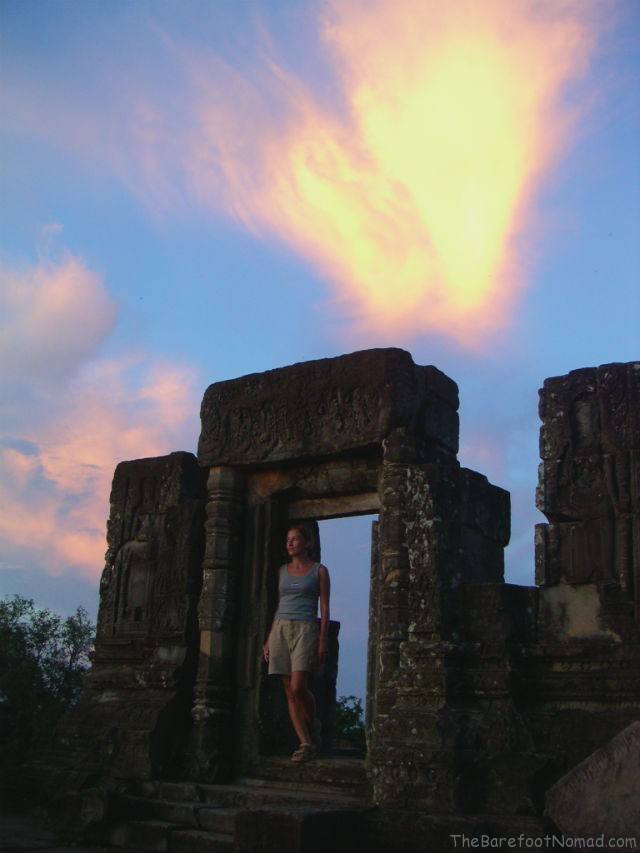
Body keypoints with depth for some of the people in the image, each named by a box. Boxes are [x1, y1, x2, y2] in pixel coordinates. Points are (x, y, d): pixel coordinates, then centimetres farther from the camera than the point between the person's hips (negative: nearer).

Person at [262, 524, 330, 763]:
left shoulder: (319, 571, 3)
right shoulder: (282, 571, 14)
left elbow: (325, 609, -1)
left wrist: (323, 642, -9)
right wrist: (269, 639, 10)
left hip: (305, 630, -4)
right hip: (280, 629, 4)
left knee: (298, 688, -16)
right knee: (289, 691, -1)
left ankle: (313, 724, 12)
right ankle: (306, 743, 4)